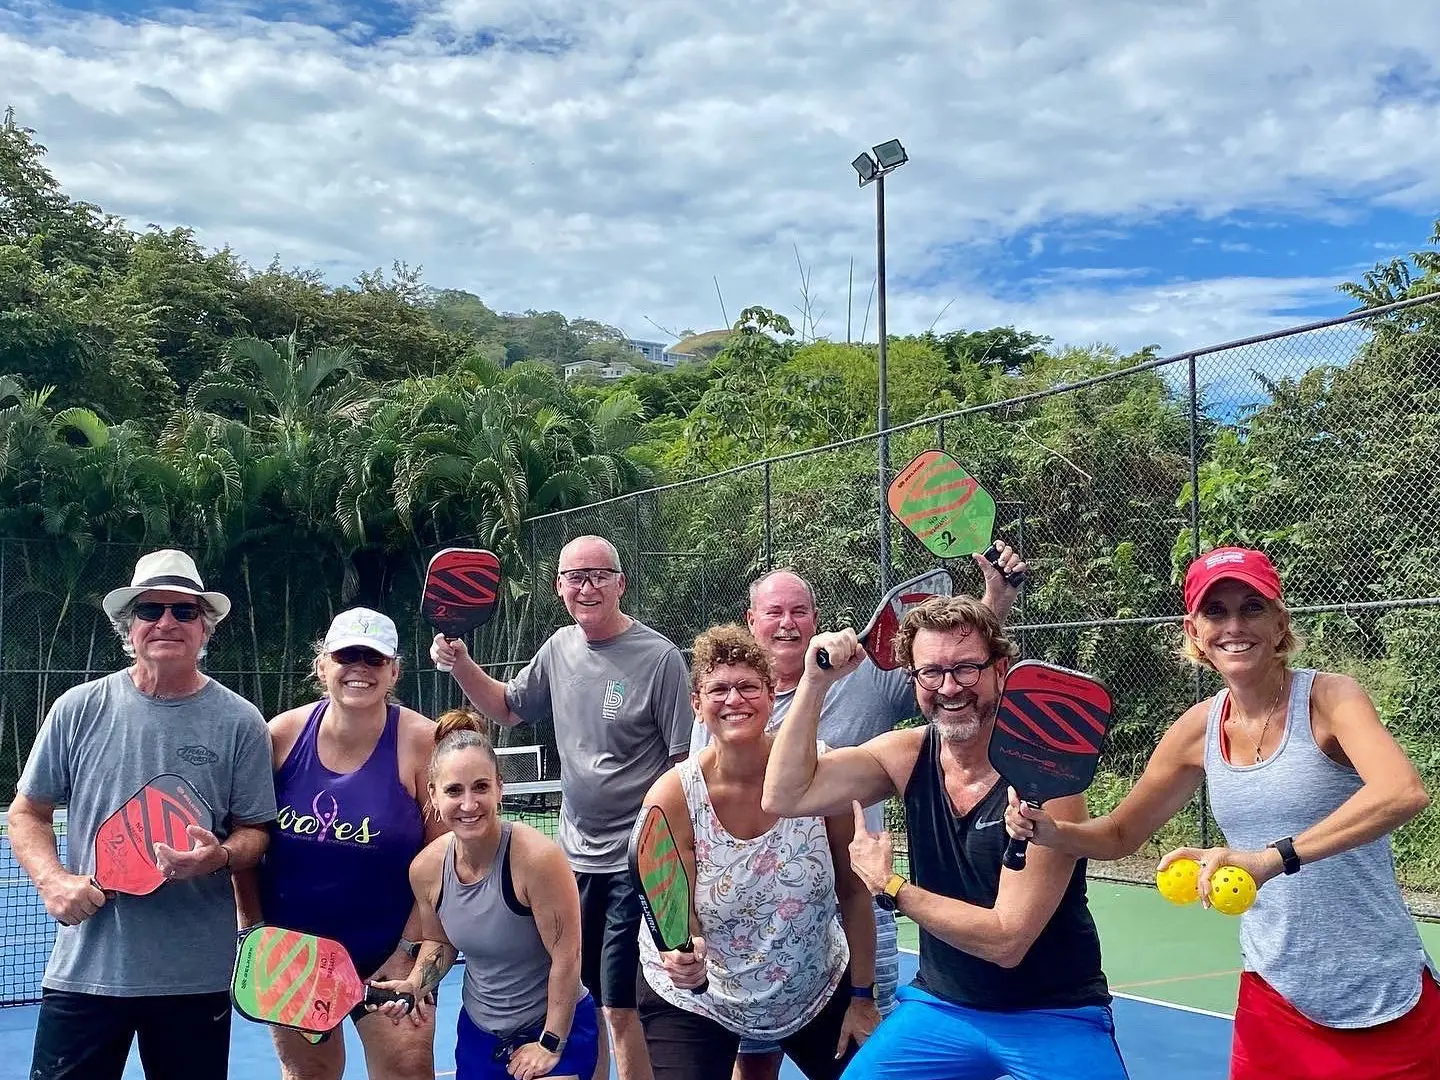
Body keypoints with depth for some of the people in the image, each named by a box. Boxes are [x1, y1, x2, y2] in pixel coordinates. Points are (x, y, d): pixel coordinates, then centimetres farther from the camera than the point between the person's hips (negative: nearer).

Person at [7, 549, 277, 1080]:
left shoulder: (239, 722, -1)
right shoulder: (79, 708, 1)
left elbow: (255, 832, 4)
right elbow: (27, 812, 10)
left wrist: (221, 857, -18)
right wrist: (52, 879, -7)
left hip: (198, 975, 0)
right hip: (84, 969, 0)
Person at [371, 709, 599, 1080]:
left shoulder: (537, 857, -27)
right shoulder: (426, 868, -11)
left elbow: (566, 958, -19)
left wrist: (550, 1045, -12)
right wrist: (415, 985, -8)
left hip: (555, 1029, -5)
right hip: (477, 1032, 5)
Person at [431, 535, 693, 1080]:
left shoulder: (658, 657, -13)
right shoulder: (560, 648, 6)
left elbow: (687, 763, -12)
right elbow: (507, 707, 22)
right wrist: (461, 665, 5)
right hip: (575, 856, 6)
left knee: (622, 1009, -3)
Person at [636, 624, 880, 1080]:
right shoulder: (672, 798, -21)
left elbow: (853, 889, -7)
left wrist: (863, 996, -2)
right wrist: (682, 957, -42)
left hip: (816, 990, 2)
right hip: (694, 997, -1)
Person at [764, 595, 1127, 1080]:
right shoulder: (907, 754, -7)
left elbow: (1006, 940, -24)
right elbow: (785, 796, -15)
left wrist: (889, 886, -18)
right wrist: (814, 681, -21)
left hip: (1052, 1018, -4)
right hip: (938, 1005, 4)